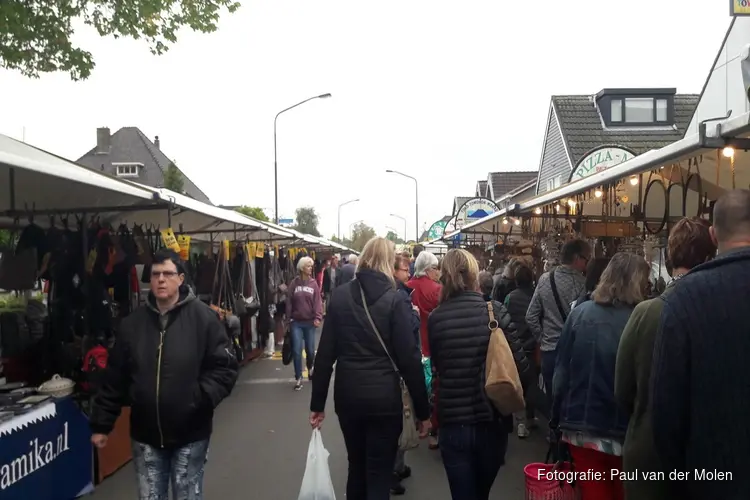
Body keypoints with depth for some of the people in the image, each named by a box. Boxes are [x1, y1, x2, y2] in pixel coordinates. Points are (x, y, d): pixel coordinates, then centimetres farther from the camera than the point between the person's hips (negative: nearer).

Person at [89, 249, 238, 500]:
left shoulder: (203, 317, -9)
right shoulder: (132, 322, 2)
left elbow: (224, 368, -10)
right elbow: (114, 379, 6)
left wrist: (201, 398, -23)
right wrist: (101, 424, 8)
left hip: (190, 435, -3)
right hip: (145, 435, 3)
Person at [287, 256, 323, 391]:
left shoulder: (313, 283, -1)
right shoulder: (294, 283, -2)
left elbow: (317, 301, -6)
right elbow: (289, 301, 1)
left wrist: (318, 317, -15)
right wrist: (288, 318, 0)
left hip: (310, 322, 1)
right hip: (296, 322, -1)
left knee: (310, 349, 10)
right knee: (297, 350, -2)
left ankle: (310, 369, 40)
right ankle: (298, 378, 10)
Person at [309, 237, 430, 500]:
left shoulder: (340, 295, 1)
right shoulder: (394, 299, -8)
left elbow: (325, 352, 1)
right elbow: (409, 358, -10)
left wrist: (317, 403, 8)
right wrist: (422, 410, -2)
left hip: (347, 396, 4)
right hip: (384, 397, -4)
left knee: (356, 467, 22)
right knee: (379, 474, 7)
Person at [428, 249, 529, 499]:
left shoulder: (435, 318, -10)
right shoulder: (496, 311, -11)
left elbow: (437, 365, 1)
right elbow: (518, 364, -10)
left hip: (453, 421, -1)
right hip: (492, 419, 1)